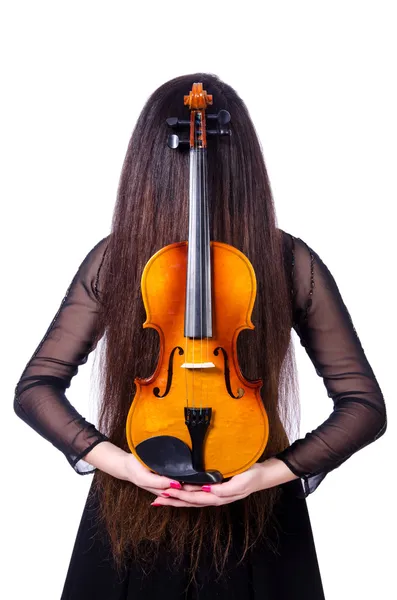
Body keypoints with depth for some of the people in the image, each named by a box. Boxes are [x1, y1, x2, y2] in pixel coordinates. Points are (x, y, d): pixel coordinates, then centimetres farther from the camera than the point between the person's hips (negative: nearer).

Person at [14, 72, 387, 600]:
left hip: (132, 504, 1)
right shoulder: (292, 262, -17)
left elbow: (33, 389, -10)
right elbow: (365, 406, -12)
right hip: (257, 518, 0)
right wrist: (267, 473, -18)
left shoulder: (112, 259, -16)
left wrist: (117, 461, -17)